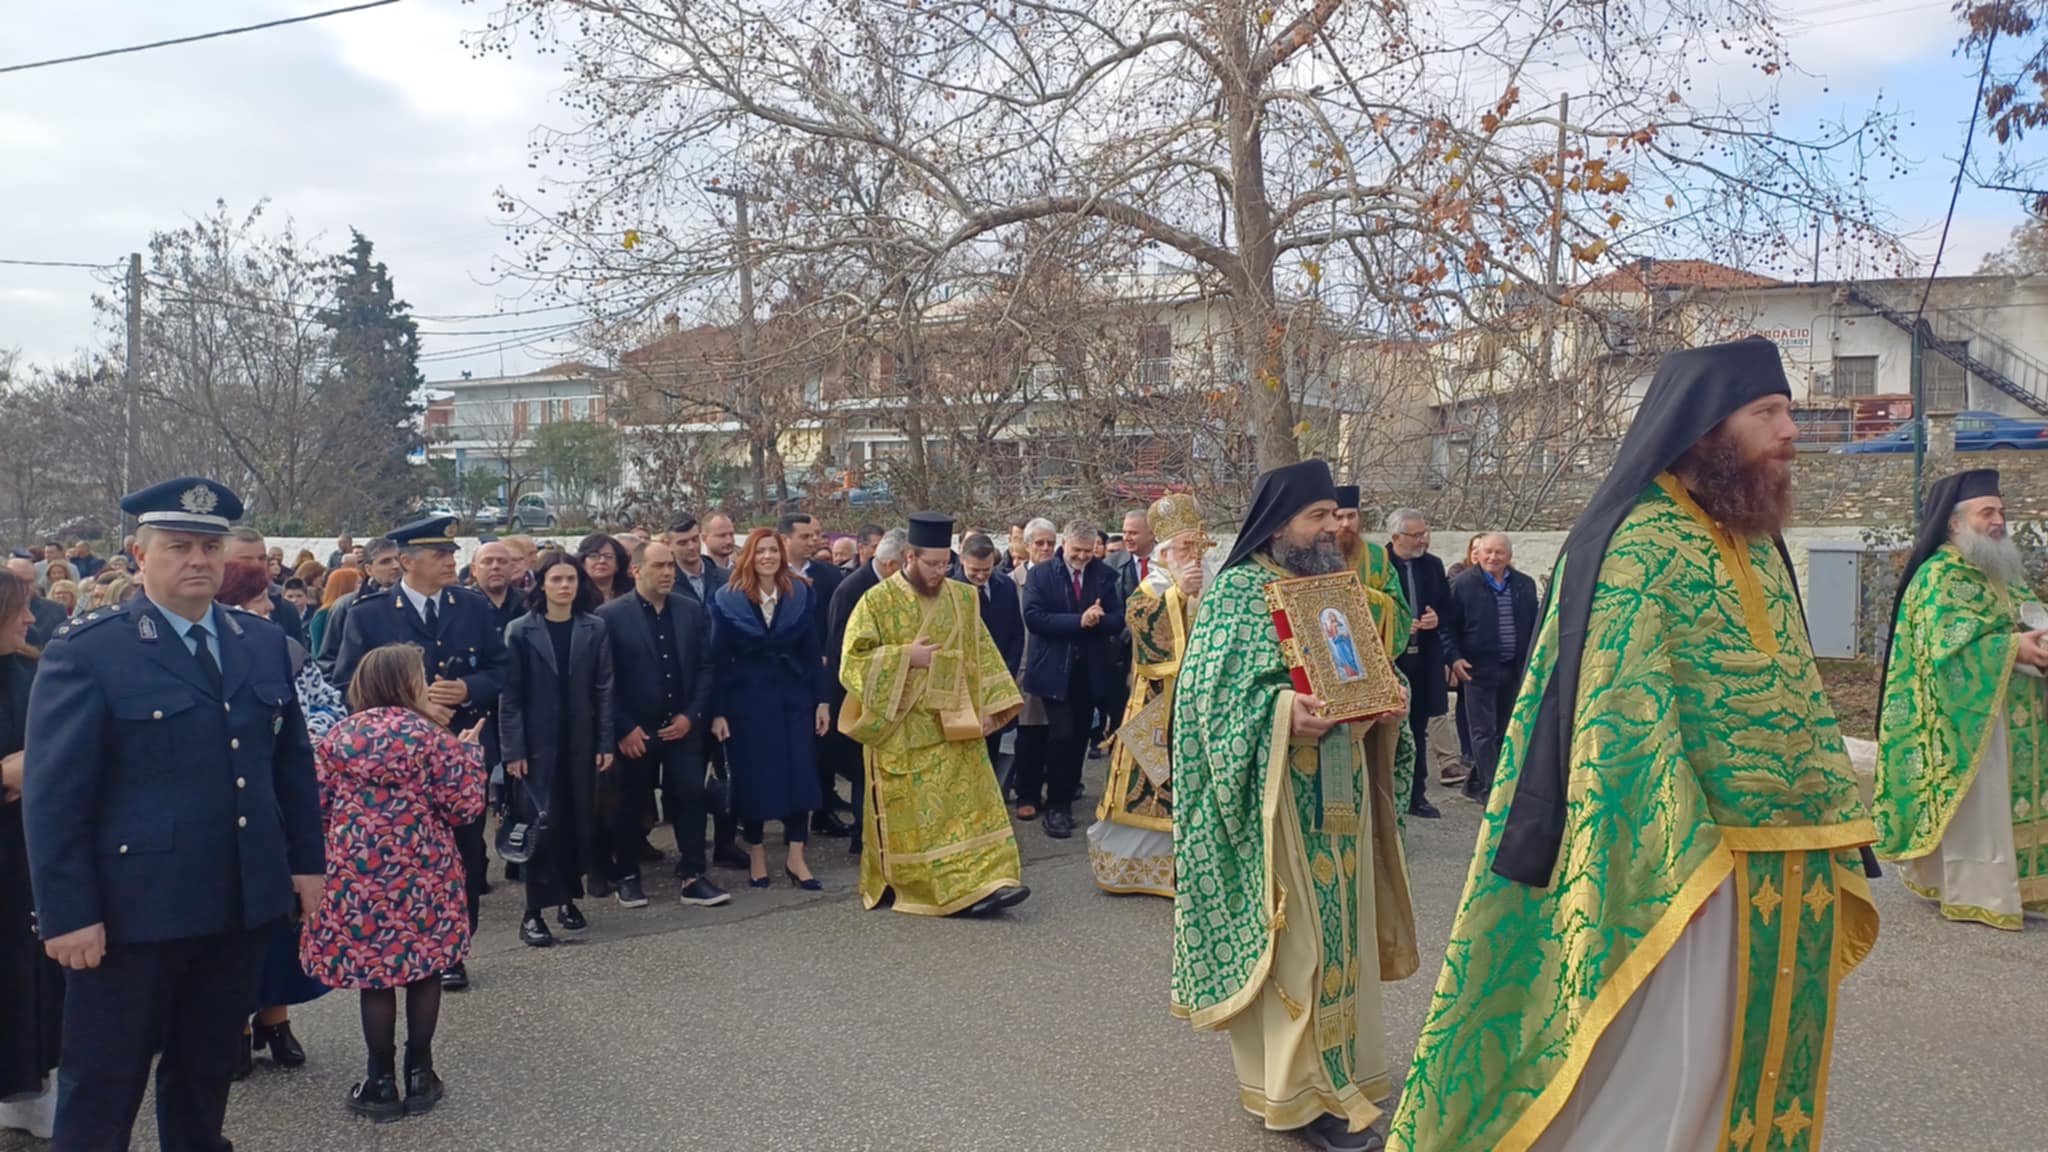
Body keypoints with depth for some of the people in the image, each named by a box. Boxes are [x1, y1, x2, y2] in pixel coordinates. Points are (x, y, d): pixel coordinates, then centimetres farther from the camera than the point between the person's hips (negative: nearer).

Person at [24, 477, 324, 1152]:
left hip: (241, 904, 5)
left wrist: (305, 861, 10)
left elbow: (293, 762, 13)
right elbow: (52, 795, -11)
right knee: (102, 1086, 10)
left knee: (207, 1075, 19)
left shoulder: (265, 643, 7)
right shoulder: (86, 651, -10)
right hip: (132, 910, -5)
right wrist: (68, 914, -14)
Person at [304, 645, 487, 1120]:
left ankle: (382, 1082, 14)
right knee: (424, 970, 11)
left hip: (357, 874, 2)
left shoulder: (340, 736, 3)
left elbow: (322, 804, 10)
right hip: (421, 874, -2)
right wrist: (468, 749, 5)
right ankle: (419, 1075, 17)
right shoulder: (431, 736, -7)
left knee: (375, 975, 9)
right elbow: (464, 808, -6)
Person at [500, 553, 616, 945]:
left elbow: (604, 689, 3)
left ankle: (568, 899, 22)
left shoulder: (595, 629, 3)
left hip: (581, 743, 2)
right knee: (539, 824, -4)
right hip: (536, 744, -2)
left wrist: (606, 744, -2)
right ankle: (533, 912, 2)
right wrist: (512, 750, -10)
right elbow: (509, 695, -4)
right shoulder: (520, 631, -2)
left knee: (578, 822, 8)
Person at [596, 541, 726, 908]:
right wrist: (623, 728, -13)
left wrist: (692, 715, -5)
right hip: (634, 730, -3)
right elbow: (603, 678, -9)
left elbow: (706, 666, 5)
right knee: (630, 804, 10)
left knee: (691, 797, 0)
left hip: (683, 726, 3)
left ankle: (693, 877, 8)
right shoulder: (610, 614, -8)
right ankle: (627, 876, 26)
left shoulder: (691, 610, 4)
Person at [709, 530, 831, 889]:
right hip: (747, 700, -2)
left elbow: (812, 652, 4)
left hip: (794, 697, 2)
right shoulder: (728, 600, -4)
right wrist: (718, 711, -8)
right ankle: (756, 856, 19)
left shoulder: (802, 594, 2)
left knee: (799, 775, 0)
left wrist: (822, 700, 0)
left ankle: (796, 858, 9)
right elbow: (718, 660, -4)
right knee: (752, 780, 5)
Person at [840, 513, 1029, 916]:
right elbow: (855, 659, -9)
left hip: (954, 726, 4)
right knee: (910, 813, 3)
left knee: (968, 803, 0)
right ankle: (899, 885, 15)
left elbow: (981, 654, 10)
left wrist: (988, 708, 1)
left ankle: (980, 884, 3)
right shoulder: (877, 601, -7)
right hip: (901, 729, -4)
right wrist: (906, 657, -18)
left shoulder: (962, 598, 6)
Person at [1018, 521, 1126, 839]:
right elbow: (1033, 618, -15)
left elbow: (1118, 620, -1)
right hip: (1055, 669, -3)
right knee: (1061, 735, -11)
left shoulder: (1105, 575, 3)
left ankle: (1067, 795, 24)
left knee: (1079, 737, 10)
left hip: (1091, 670, 3)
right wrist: (1079, 621, -22)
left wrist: (1096, 619, -23)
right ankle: (1057, 805, -1)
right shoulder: (1041, 574, -3)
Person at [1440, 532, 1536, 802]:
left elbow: (1534, 626, 16)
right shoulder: (1463, 584, -5)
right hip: (1478, 669, -5)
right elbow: (1448, 625, -3)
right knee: (1484, 731, -3)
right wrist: (1454, 658, -13)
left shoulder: (1525, 585, 8)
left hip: (1514, 669, 5)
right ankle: (1490, 788, -1)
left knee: (1504, 730, 11)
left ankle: (1476, 781, 24)